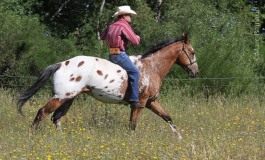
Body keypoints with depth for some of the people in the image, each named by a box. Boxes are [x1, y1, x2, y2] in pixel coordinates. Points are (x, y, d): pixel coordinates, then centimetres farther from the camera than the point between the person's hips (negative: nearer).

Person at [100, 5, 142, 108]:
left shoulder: (112, 26, 16)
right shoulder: (125, 25, -10)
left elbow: (102, 36, 31)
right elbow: (135, 41, -16)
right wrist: (137, 37, 6)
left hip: (112, 56, 10)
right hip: (120, 54, -10)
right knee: (134, 72, -13)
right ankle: (134, 100, -21)